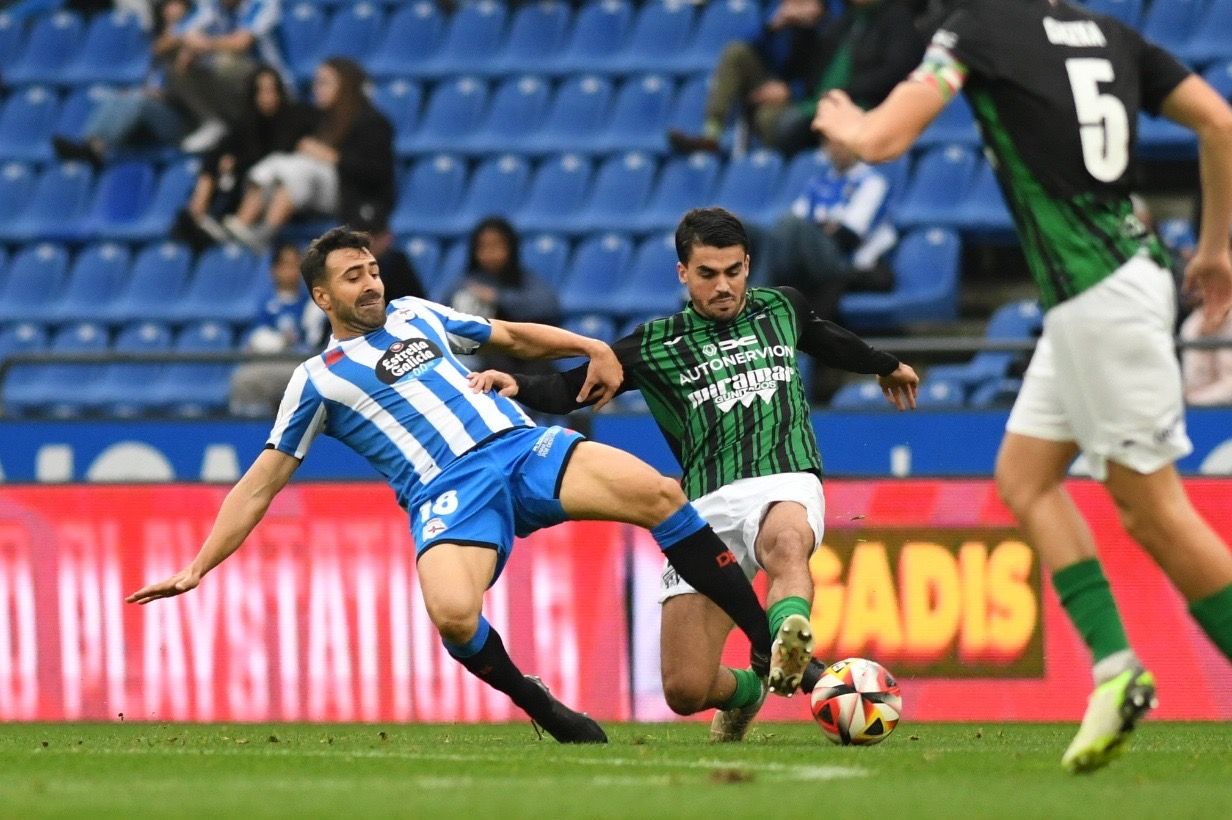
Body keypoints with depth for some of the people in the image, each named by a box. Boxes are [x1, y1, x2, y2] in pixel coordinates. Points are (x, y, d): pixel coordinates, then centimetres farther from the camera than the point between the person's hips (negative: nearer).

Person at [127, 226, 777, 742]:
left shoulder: (417, 315, 23)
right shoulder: (318, 379, 11)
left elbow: (513, 337, 35)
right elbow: (261, 483, 11)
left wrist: (593, 348, 21)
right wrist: (197, 568, 4)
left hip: (523, 446, 4)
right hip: (448, 494, -4)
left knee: (657, 493, -20)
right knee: (452, 614, -36)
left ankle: (769, 645, -14)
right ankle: (543, 709, -8)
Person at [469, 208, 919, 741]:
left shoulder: (780, 308, 19)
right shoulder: (656, 345, 11)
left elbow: (827, 340, 40)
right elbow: (569, 390, 9)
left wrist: (887, 367, 59)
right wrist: (517, 386, -13)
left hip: (786, 483, -1)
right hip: (707, 504, 1)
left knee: (786, 542, -42)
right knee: (685, 691, -7)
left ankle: (790, 639, -68)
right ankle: (745, 690, 27)